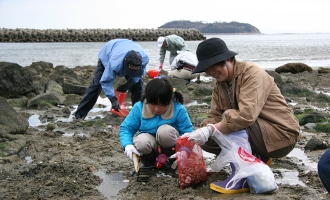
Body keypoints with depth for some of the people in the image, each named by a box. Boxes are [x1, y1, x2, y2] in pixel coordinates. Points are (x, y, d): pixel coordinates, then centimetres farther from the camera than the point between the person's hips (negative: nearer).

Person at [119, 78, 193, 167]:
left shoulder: (178, 110, -17)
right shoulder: (139, 108, -13)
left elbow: (187, 133, -15)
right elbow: (126, 128, -8)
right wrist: (128, 145, -28)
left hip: (169, 147, -1)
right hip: (149, 145, 1)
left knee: (165, 130, -33)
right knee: (142, 142, -34)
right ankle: (149, 161, -1)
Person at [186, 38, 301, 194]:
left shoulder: (251, 73, -22)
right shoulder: (220, 84, 3)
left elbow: (247, 114, -35)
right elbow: (215, 116, -3)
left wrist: (211, 130, -38)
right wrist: (201, 133, -22)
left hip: (281, 134, -8)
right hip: (253, 131, 8)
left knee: (232, 119, -30)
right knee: (207, 140, -4)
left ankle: (241, 177, -22)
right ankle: (258, 158, 6)